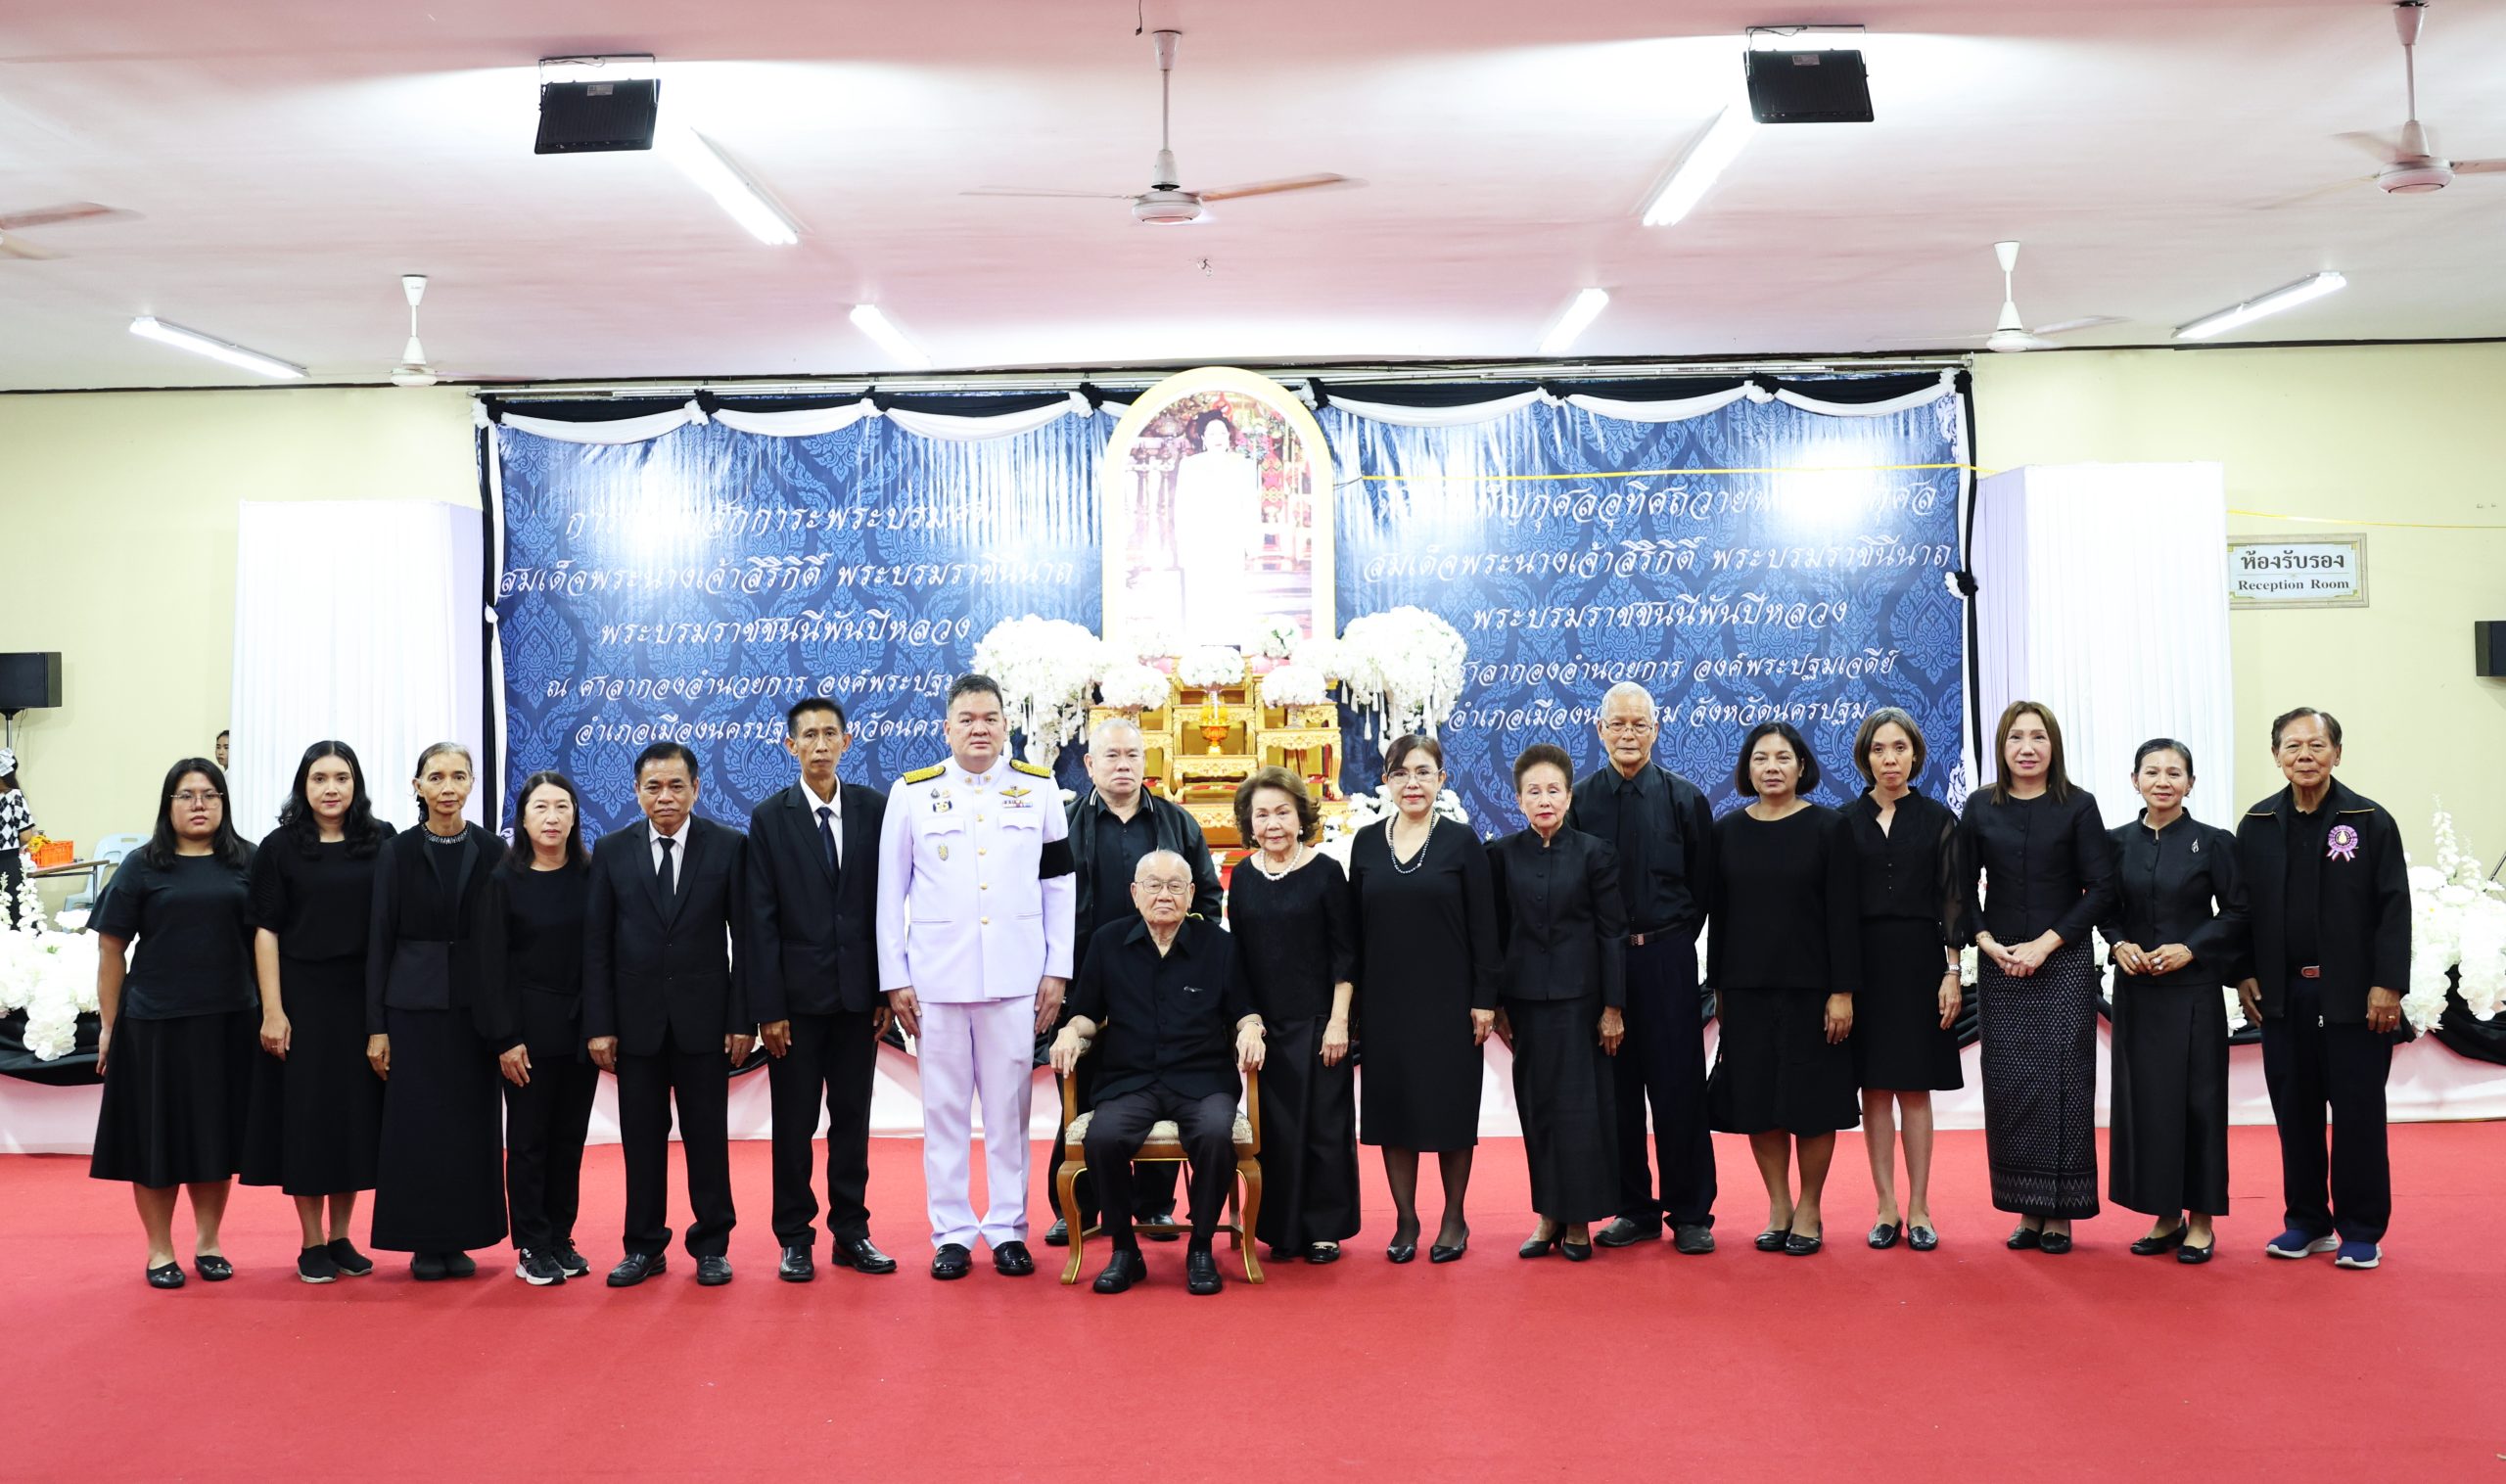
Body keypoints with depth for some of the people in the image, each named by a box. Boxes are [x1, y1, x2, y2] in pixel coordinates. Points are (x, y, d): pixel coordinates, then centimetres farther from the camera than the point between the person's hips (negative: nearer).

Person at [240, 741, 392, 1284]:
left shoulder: (381, 842, 3)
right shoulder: (280, 848, 0)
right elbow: (266, 932, -3)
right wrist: (272, 1011, -10)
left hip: (364, 997, 2)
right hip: (303, 997, -2)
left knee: (356, 1113, 7)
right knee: (306, 1115, 2)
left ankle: (341, 1237, 19)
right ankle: (311, 1243, 13)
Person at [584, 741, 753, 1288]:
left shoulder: (729, 846, -1)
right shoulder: (611, 850, 3)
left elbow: (746, 937, -2)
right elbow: (596, 944, 2)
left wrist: (743, 1019, -7)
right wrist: (598, 1025, -3)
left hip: (704, 1017, -1)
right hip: (636, 1018, 1)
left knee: (707, 1135, 6)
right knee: (641, 1137, 8)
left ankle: (711, 1246, 17)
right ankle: (644, 1247, 19)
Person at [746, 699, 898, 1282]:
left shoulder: (876, 809, 3)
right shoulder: (770, 817, -1)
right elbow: (762, 919, -4)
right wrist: (768, 1007, -9)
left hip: (858, 991, 2)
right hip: (797, 993, -1)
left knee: (852, 1116, 9)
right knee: (794, 1122, 5)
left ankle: (851, 1232, 19)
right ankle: (796, 1238, 16)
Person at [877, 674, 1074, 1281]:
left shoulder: (1039, 789, 6)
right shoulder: (912, 793, 3)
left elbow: (1058, 884, 7)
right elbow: (890, 894, 4)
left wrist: (1057, 970, 2)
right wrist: (894, 979, 0)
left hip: (1016, 976, 0)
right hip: (937, 976, 0)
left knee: (1009, 1106, 5)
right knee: (944, 1108, 5)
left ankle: (1008, 1228, 15)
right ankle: (951, 1232, 14)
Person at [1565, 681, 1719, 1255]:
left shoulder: (1685, 798, 3)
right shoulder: (1578, 800, 3)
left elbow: (1703, 885, 7)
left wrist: (1671, 942, 2)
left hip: (1667, 959, -1)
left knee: (1678, 1087, 1)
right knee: (1616, 1089, 7)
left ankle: (1690, 1213, 11)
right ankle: (1635, 1209, 18)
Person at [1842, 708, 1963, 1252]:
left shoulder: (1937, 818, 3)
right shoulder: (1845, 821, 4)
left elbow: (1950, 898, 2)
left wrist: (1952, 972, -4)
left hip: (1918, 959, -1)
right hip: (1861, 962, 1)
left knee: (1914, 1087, 2)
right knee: (1874, 1087, 3)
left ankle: (1918, 1209, 9)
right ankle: (1887, 1207, 10)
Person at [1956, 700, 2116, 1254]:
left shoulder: (2078, 806, -1)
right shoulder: (1980, 808, 5)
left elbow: (2100, 887, -4)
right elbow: (1963, 889, 8)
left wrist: (2044, 944, -11)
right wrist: (1987, 943, -6)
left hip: (2063, 964, -2)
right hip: (1999, 967, 2)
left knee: (2060, 1083, -2)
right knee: (2008, 1088, 3)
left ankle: (2060, 1214, 6)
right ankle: (2027, 1211, 11)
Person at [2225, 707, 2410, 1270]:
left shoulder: (2370, 820, -3)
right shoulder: (2256, 825, 6)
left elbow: (2394, 907, -6)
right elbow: (2242, 907, 9)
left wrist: (2387, 985, -12)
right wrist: (2244, 974, 2)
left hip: (2353, 993, -3)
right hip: (2284, 993, 3)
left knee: (2357, 1113, 3)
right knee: (2294, 1111, 8)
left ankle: (2362, 1230, 13)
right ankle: (2308, 1222, 20)